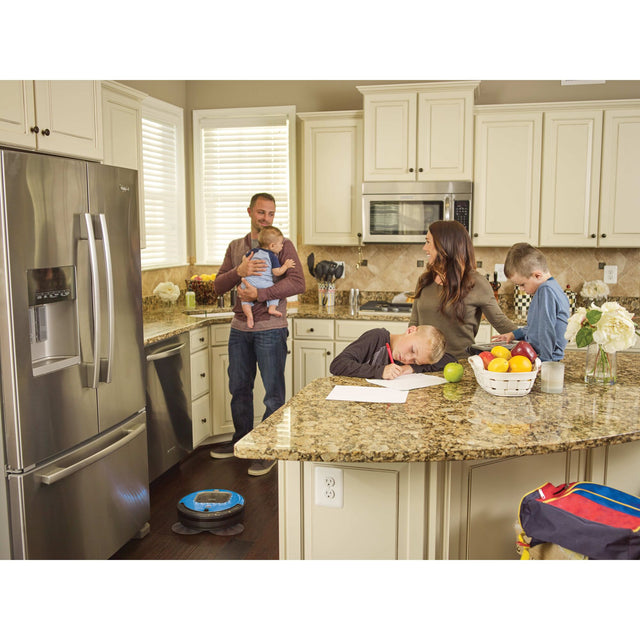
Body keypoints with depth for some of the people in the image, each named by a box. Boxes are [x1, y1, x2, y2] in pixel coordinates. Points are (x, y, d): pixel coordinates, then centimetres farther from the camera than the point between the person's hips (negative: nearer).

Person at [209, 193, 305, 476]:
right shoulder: (235, 247, 12)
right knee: (239, 388, 16)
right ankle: (241, 441, 33)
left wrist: (260, 293, -23)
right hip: (240, 328, 5)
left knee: (273, 392, 1)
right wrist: (239, 271, -15)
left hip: (270, 328, -5)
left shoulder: (282, 245, -2)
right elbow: (218, 286, 5)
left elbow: (298, 283, -15)